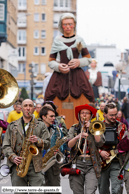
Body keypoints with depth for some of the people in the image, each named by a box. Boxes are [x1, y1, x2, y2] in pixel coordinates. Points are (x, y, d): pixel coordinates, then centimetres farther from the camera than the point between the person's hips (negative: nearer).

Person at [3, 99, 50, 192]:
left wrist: (38, 141, -12)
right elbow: (6, 146, 10)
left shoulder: (41, 125, 14)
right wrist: (13, 157, -8)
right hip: (18, 165, 1)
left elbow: (47, 144, 9)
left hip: (36, 166, 0)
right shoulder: (12, 126, 15)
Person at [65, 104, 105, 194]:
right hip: (77, 164, 1)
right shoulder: (74, 128, 13)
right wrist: (78, 137, -19)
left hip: (91, 164, -1)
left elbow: (100, 143, -4)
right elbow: (69, 145, -1)